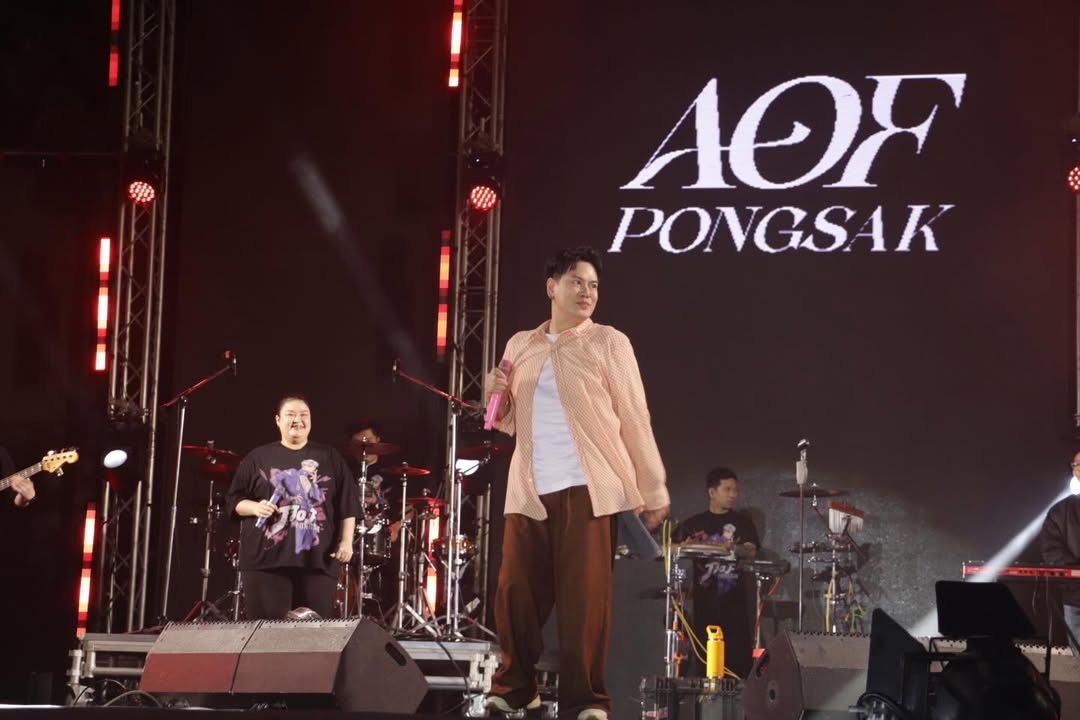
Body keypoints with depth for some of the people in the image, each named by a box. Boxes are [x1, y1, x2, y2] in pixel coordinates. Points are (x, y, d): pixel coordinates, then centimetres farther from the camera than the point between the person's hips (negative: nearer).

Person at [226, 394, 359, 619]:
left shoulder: (330, 458, 12)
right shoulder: (258, 457, 10)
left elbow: (347, 504, 9)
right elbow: (234, 500, 10)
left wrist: (346, 541, 0)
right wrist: (255, 507, -10)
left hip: (318, 560, 1)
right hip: (266, 559, -1)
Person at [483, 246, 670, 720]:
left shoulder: (608, 343, 3)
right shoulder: (520, 346, 15)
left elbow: (635, 420, 1)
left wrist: (654, 490, -3)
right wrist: (497, 397, 0)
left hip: (587, 489, -4)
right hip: (528, 491, 4)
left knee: (585, 597, -6)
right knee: (516, 593, 2)